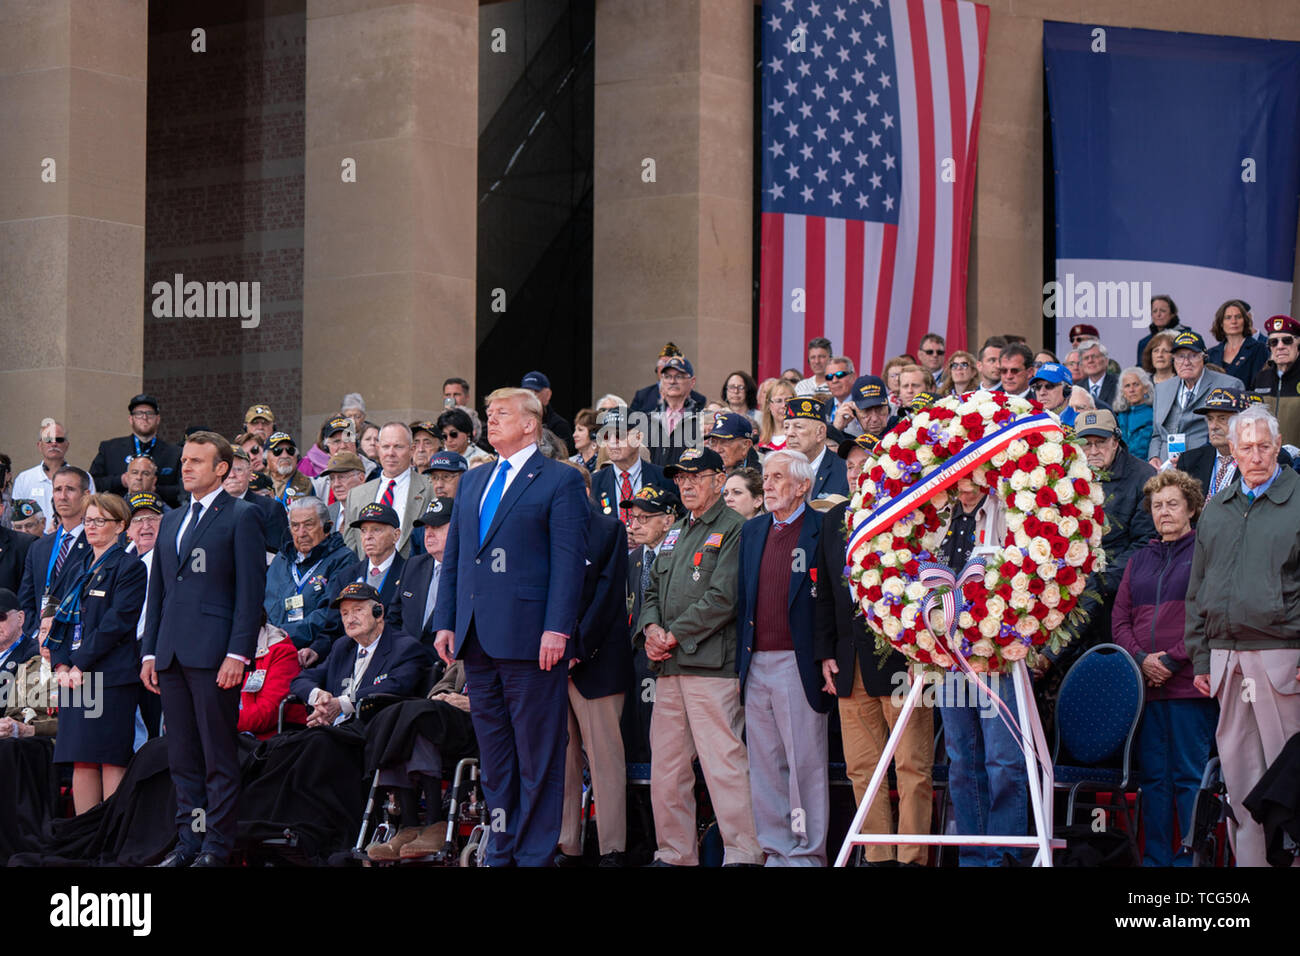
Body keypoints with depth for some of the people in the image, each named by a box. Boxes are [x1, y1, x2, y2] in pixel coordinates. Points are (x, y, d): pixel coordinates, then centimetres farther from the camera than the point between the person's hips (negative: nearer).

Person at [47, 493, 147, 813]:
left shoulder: (129, 567, -3)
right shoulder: (83, 570, 21)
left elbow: (116, 624, -12)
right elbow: (63, 622, 18)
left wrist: (80, 664, -14)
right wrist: (61, 665, 1)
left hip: (110, 676, -7)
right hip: (75, 678, 7)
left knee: (111, 761, -8)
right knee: (81, 762, 5)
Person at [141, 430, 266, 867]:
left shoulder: (242, 516, -1)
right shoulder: (170, 521, 20)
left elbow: (251, 589, -7)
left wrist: (237, 654, -15)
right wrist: (150, 651, 13)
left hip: (214, 654, -7)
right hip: (172, 654, 7)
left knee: (219, 758, -3)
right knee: (182, 759, 9)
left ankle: (217, 847, -1)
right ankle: (188, 843, 14)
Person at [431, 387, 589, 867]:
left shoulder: (561, 480, -2)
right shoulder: (473, 480, 19)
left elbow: (568, 560, -9)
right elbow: (453, 555, 20)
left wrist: (556, 629, -16)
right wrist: (445, 622, 10)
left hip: (529, 638, -7)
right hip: (477, 638, 7)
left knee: (537, 755, -2)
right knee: (493, 755, 12)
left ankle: (535, 854, 3)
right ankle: (502, 849, 19)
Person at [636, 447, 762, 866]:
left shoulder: (733, 530, -4)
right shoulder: (674, 534, 23)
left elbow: (724, 598, -13)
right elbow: (652, 590, 23)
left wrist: (675, 636, -11)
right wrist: (651, 628, 1)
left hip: (711, 663, -8)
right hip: (669, 667, 8)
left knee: (724, 762, -11)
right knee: (665, 766, 9)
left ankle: (743, 854, -9)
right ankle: (674, 854, 16)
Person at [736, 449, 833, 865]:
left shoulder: (820, 531, -4)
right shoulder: (751, 532, 15)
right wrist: (740, 664, 12)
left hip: (798, 664, -6)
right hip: (756, 665, 6)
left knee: (804, 763, -3)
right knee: (764, 765, 9)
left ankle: (807, 853, 3)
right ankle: (776, 851, 15)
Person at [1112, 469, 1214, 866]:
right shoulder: (1139, 561, 19)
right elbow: (1120, 618, 14)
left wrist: (1172, 659, -11)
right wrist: (1141, 658, -4)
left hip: (1189, 683, -5)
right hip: (1145, 684, 5)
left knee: (1189, 774, -5)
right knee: (1153, 775, 6)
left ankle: (1192, 858, -1)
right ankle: (1156, 858, 10)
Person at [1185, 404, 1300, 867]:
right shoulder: (1217, 510, 16)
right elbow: (1198, 590, 19)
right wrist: (1200, 658, 13)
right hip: (1225, 656, 5)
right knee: (1237, 766, 7)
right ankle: (1249, 859, 13)